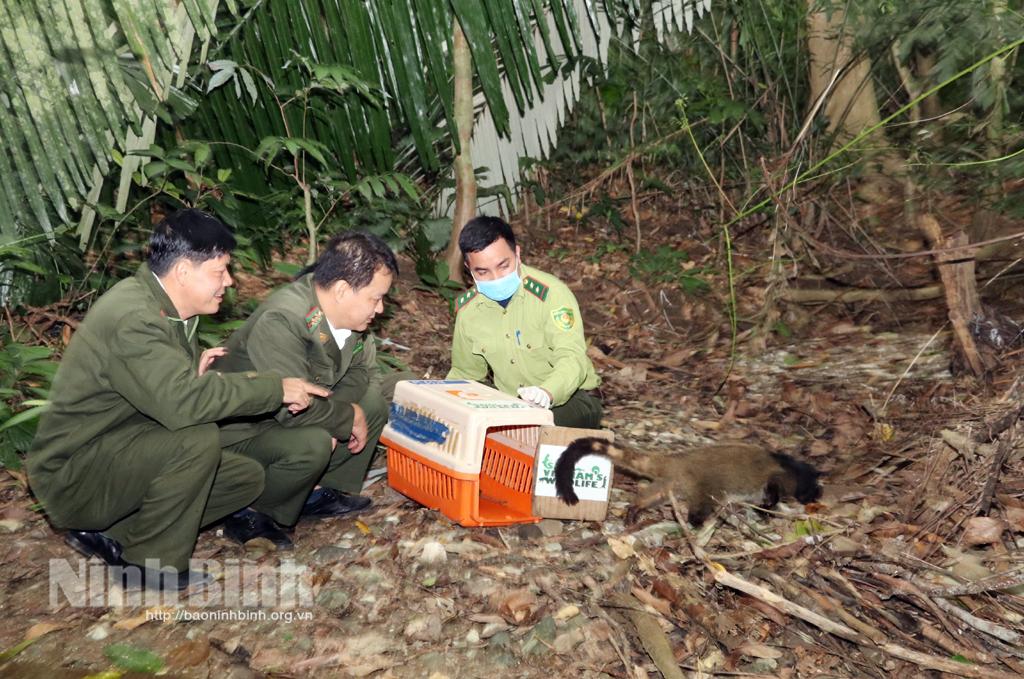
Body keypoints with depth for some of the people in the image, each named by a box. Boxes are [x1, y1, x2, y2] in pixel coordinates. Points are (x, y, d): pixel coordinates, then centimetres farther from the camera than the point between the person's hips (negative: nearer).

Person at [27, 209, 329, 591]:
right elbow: (181, 402, -39)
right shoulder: (133, 319, -27)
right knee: (198, 438, -32)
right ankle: (151, 566, -11)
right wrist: (277, 389, -31)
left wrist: (197, 374, -13)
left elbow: (169, 387, 9)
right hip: (74, 474, -9)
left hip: (122, 453, 9)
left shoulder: (166, 307, 3)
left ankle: (112, 534, 7)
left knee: (248, 479, 1)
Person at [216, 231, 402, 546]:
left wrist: (335, 416, -15)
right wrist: (349, 416, -21)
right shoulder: (280, 322, -32)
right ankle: (253, 517, -8)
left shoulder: (348, 311, -7)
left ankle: (325, 492, 6)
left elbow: (361, 369, 3)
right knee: (313, 443, -35)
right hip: (245, 432, -8)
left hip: (298, 419, 8)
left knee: (374, 399, -3)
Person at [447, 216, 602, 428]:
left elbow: (572, 357, -29)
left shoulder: (550, 293, -19)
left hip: (570, 400, -5)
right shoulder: (467, 308, -1)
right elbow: (464, 373, 13)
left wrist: (547, 393, -49)